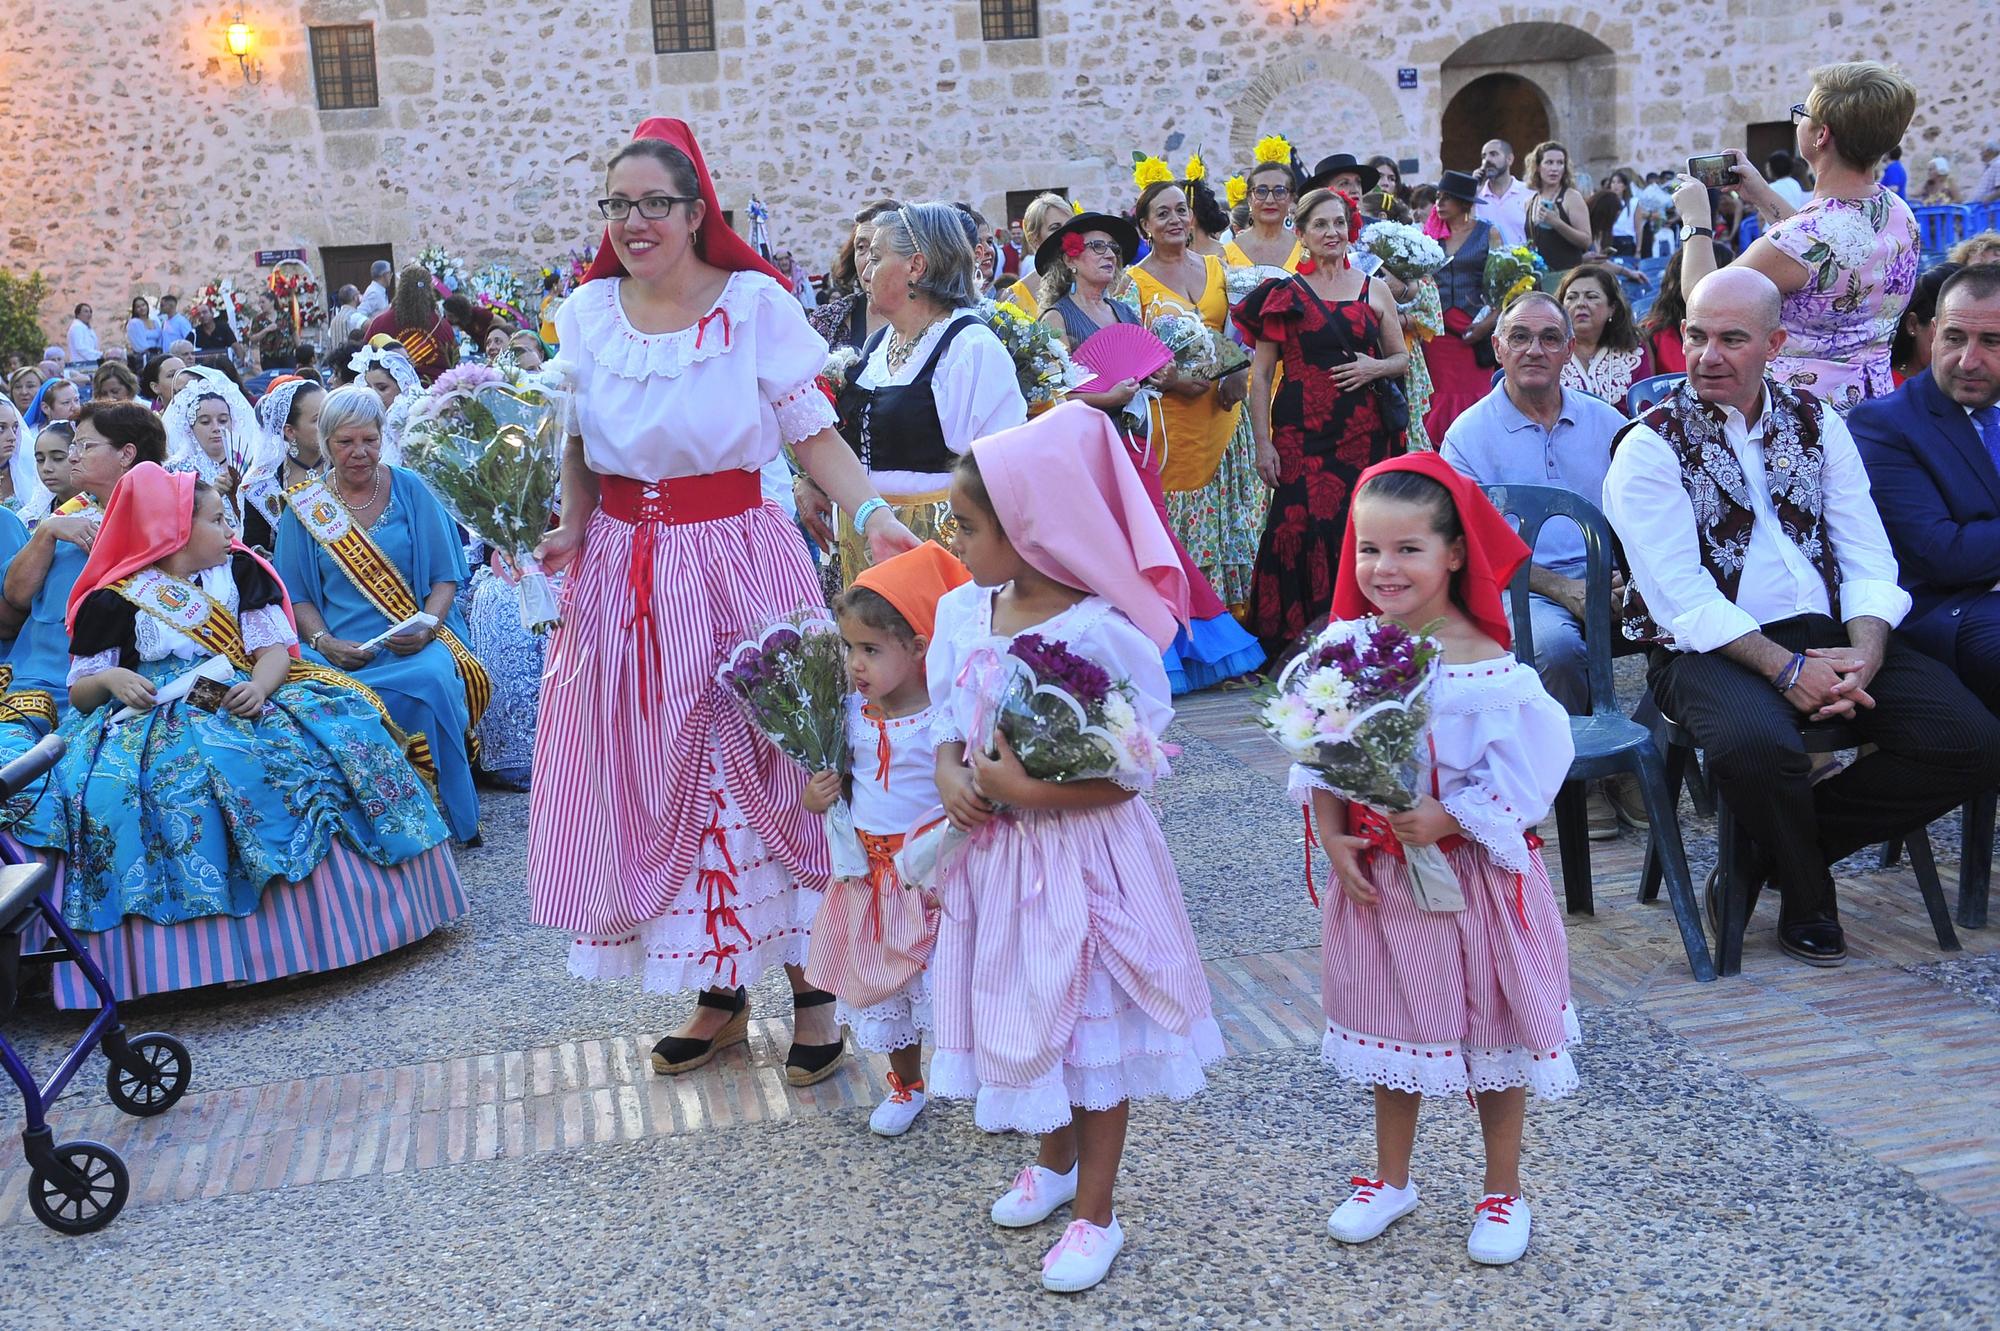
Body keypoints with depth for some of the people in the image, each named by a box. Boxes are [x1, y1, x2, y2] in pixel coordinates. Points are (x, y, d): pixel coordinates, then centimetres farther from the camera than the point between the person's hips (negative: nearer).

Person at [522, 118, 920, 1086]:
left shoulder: (755, 302, -5)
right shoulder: (587, 313, 5)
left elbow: (813, 432, -6)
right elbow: (580, 447, 14)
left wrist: (872, 515, -22)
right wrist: (573, 530, -3)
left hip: (738, 561, -4)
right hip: (626, 573, 4)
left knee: (763, 768, 1)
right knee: (655, 781, 7)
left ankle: (811, 984, 15)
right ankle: (719, 991, 22)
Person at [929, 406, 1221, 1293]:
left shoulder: (1103, 633, -22)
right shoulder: (961, 612, -1)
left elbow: (1131, 775, -19)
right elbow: (948, 727, 10)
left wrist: (1029, 791, -25)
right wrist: (950, 776, -11)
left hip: (1081, 857, -6)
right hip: (993, 852, 7)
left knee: (1088, 1023, 8)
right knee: (1022, 1012, 20)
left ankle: (1095, 1213, 25)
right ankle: (1056, 1162, 45)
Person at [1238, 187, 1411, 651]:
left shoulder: (1374, 290, 12)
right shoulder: (1284, 293, 5)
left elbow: (1403, 358, 19)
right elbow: (1260, 373, 1)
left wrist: (1375, 368, -5)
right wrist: (1263, 443, -6)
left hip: (1363, 432, 2)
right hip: (1300, 433, -2)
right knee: (1300, 528, -11)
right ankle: (1291, 643, -1)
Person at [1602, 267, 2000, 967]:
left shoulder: (1818, 423, 14)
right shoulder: (1651, 447, -2)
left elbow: (1869, 559, 7)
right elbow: (1683, 600, -12)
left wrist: (1864, 656, -13)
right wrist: (1787, 668, -21)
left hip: (1830, 635, 5)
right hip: (1711, 649, -5)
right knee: (1757, 744, -37)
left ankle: (1768, 852, 0)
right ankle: (1807, 892, -2)